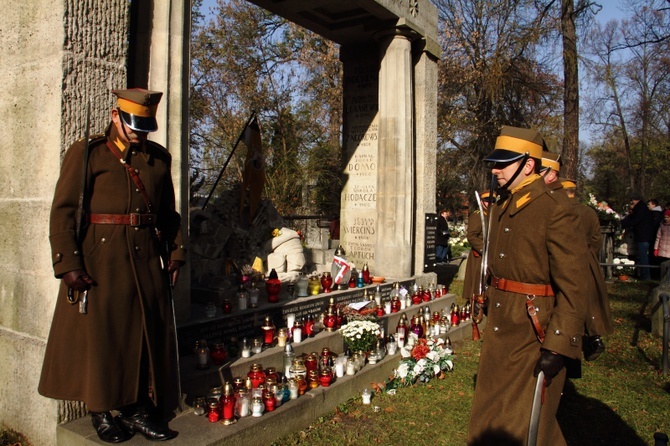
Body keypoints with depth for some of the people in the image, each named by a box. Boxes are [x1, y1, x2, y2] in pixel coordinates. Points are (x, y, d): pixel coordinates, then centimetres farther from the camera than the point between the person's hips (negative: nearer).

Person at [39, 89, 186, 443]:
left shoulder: (158, 158, 12)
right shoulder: (86, 153, -2)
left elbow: (169, 212, 17)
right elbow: (63, 211, -7)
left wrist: (175, 252, 8)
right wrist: (68, 264, -14)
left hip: (147, 261, 5)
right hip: (100, 260, -4)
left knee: (149, 333, 7)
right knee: (100, 334, 4)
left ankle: (139, 408, 22)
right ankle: (102, 412, 21)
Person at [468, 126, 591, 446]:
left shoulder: (556, 211, -17)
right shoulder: (500, 206, 8)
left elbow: (575, 286, -19)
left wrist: (558, 346, -21)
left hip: (534, 332, -8)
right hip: (499, 327, 8)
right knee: (488, 419, 20)